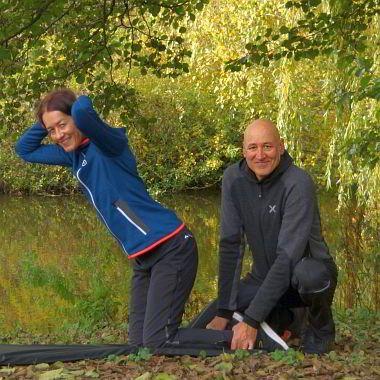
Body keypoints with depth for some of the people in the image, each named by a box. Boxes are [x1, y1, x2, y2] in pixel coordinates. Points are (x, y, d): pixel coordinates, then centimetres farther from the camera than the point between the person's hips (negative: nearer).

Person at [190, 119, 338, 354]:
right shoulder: (234, 178, -7)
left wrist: (252, 321, -33)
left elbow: (288, 255, -29)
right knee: (199, 331, -7)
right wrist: (224, 312, -14)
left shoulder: (298, 183, -24)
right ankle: (280, 318, 15)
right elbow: (230, 245, -7)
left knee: (308, 274, -41)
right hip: (264, 278, 5)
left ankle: (322, 329, -6)